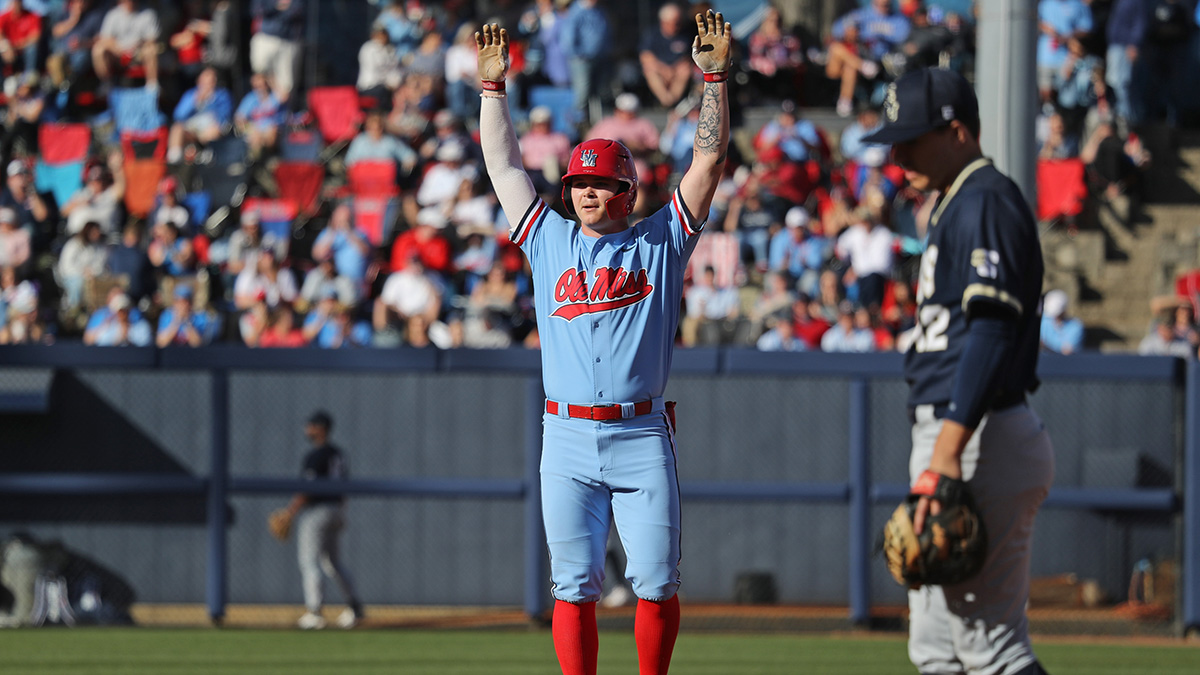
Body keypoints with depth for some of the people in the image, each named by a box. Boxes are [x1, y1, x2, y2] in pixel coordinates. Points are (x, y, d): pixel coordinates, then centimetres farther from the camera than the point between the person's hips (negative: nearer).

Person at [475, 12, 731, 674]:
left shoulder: (659, 242, 10)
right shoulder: (550, 242, 16)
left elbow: (709, 157, 6)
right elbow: (503, 164, 20)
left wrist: (713, 76, 2)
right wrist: (493, 85, 19)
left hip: (643, 436, -2)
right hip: (567, 439, 2)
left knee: (655, 582, -5)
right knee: (574, 586, 0)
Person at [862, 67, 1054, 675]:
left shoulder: (986, 203, -12)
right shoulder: (956, 207, 21)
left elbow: (991, 334, -23)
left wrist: (946, 456, -29)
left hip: (983, 442, -11)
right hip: (952, 439, 11)